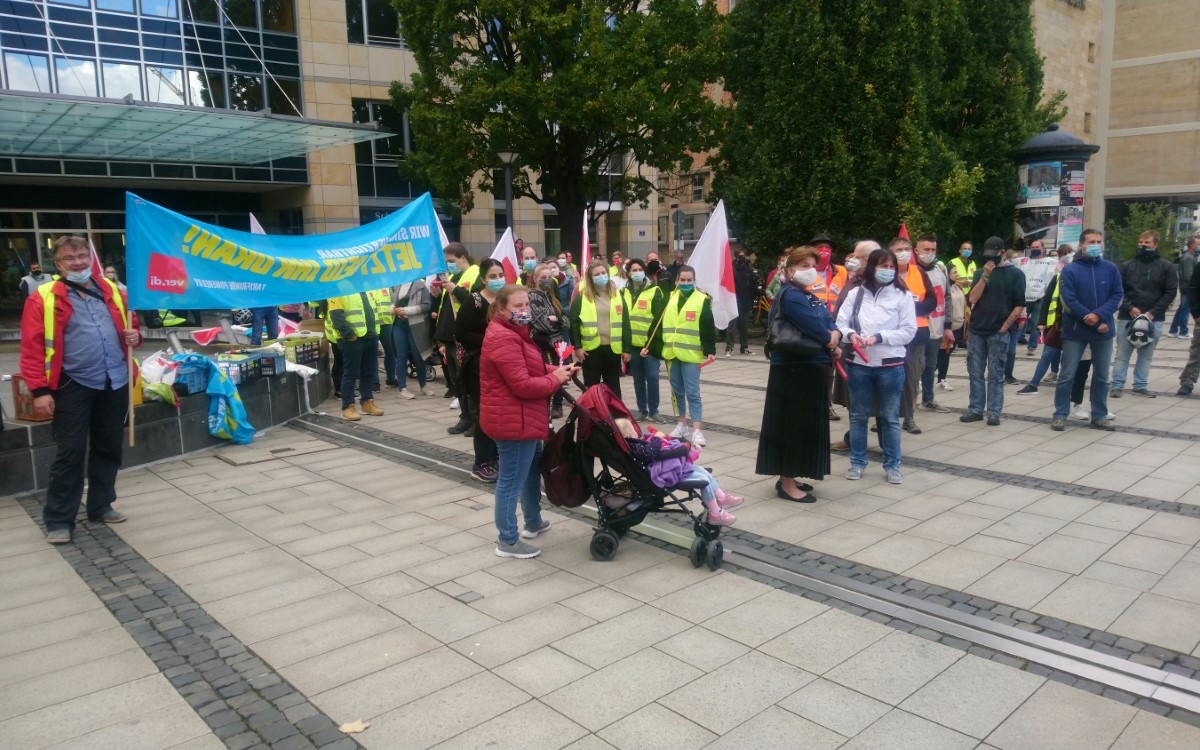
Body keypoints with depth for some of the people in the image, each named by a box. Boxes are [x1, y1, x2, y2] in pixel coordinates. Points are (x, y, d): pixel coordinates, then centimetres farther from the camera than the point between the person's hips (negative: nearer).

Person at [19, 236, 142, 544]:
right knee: (70, 453, -2)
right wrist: (40, 390, -14)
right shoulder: (43, 297, -4)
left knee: (108, 448, 14)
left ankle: (101, 506, 28)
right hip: (73, 386, -5)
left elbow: (130, 322, 24)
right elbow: (32, 347, -8)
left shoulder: (112, 291, 11)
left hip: (115, 383, 5)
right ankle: (58, 520, 9)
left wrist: (135, 335, -1)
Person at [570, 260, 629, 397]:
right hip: (591, 348, -2)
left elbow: (624, 323, 6)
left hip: (613, 348, 2)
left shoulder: (617, 295, 7)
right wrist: (577, 346, -10)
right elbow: (573, 322, -3)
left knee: (613, 387, 12)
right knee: (591, 387, 8)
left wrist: (626, 348, 2)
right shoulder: (582, 296, -1)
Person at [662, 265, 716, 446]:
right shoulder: (669, 298, 10)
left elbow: (708, 328, -6)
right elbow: (659, 323, 13)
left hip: (691, 354, -5)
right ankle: (681, 425, 25)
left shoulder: (702, 300, -3)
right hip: (671, 353, 5)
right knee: (677, 391, 13)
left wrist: (710, 351, -12)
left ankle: (696, 431, -6)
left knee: (692, 393, -7)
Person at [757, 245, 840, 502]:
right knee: (793, 424, -4)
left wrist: (835, 334, -9)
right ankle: (787, 484, 4)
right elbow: (815, 327, -22)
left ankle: (788, 478, 23)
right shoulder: (790, 295, -13)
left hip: (814, 369, 10)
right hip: (795, 370, -10)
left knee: (807, 424, 14)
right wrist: (830, 342, -5)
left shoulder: (812, 297, 18)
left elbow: (830, 324, 13)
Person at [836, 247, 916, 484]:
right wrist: (850, 334, -18)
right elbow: (841, 323, 3)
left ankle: (892, 465, 18)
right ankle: (857, 462, 23)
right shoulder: (856, 293, 4)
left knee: (890, 417, 7)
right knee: (858, 415, 11)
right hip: (858, 363, 2)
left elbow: (909, 331, -6)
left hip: (890, 365, -2)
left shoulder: (902, 296, -2)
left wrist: (879, 337, -17)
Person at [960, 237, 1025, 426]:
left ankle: (994, 412, 3)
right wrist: (985, 276, -10)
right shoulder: (980, 272, 10)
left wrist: (1005, 327, -8)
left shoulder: (1015, 274, 1)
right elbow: (972, 299, -3)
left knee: (995, 375, 0)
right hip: (976, 331, 3)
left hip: (999, 333, -3)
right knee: (975, 373, 5)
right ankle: (976, 409, 12)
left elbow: (1019, 305, -2)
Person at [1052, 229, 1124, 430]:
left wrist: (1099, 315, -18)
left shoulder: (1111, 269, 3)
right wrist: (1093, 322, -14)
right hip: (1076, 331, -3)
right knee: (1066, 375, 0)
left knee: (1102, 376, 11)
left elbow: (1117, 295, 0)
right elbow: (1068, 301, -12)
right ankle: (1060, 415, 9)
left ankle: (1100, 415, 21)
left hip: (1104, 330, 3)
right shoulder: (1070, 270, -6)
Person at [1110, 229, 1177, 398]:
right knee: (1122, 354, 2)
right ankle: (1117, 386, 5)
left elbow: (1170, 292, 0)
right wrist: (1129, 308, -10)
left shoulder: (1166, 266, 3)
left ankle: (1141, 386, 16)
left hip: (1154, 319, 0)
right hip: (1127, 317, 0)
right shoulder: (1127, 265, 3)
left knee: (1146, 355, 8)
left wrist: (1153, 312, -10)